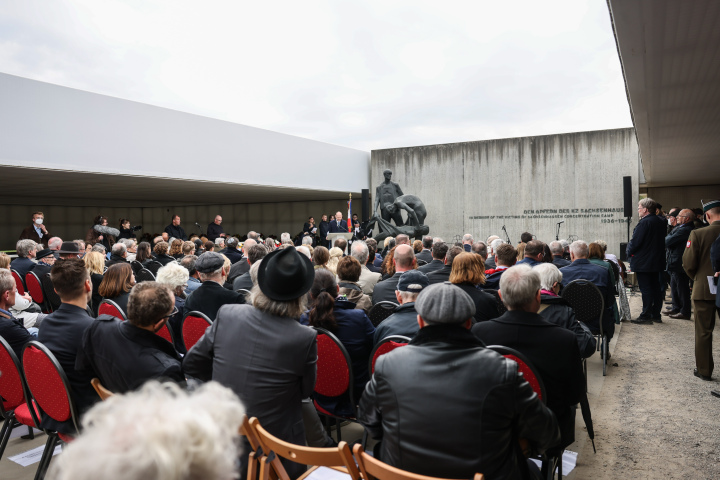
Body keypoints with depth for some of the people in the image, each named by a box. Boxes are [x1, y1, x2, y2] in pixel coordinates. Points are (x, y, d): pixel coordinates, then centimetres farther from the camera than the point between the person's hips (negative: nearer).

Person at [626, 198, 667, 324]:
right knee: (656, 288, 13)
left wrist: (629, 252, -1)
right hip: (657, 261, 9)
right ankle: (656, 314, 21)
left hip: (643, 262, -9)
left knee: (646, 290, -5)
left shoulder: (644, 222, -18)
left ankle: (646, 316, -1)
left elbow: (635, 241, -19)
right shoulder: (661, 222, 9)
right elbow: (662, 240, 17)